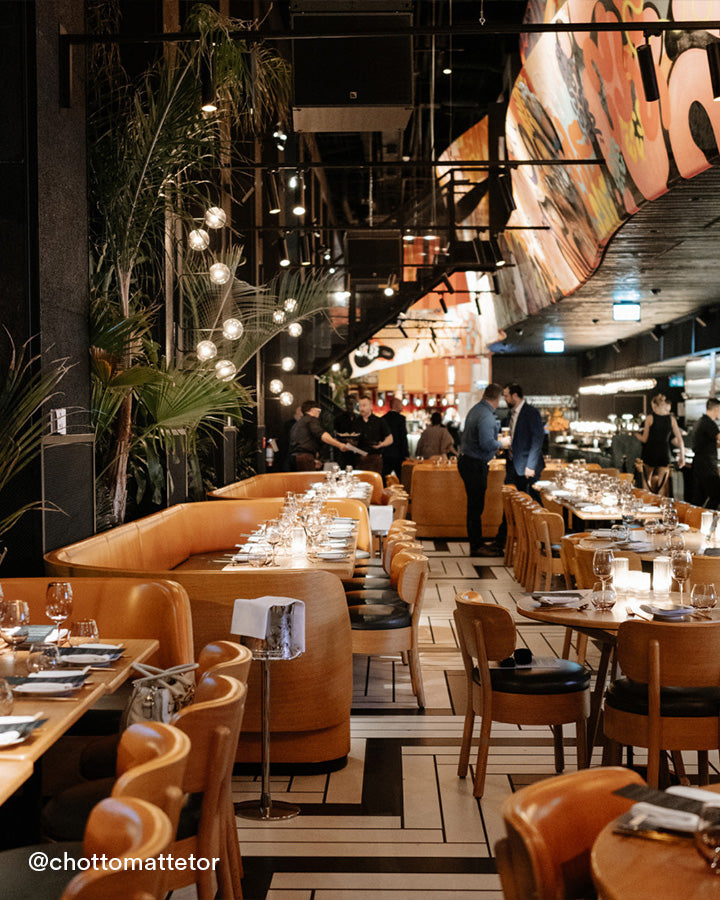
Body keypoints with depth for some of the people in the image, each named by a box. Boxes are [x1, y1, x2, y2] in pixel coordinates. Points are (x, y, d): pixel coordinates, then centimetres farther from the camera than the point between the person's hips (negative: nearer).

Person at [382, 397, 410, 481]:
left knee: (384, 478, 7)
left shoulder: (383, 418, 5)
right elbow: (403, 437, -12)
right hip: (398, 454, -5)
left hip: (385, 454, 5)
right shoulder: (400, 418, -10)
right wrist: (406, 454, -9)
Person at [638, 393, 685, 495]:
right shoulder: (672, 419, 3)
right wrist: (682, 456, 12)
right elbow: (679, 440, 5)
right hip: (664, 454, 2)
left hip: (650, 453, -2)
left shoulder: (650, 418, -5)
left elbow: (645, 439, 0)